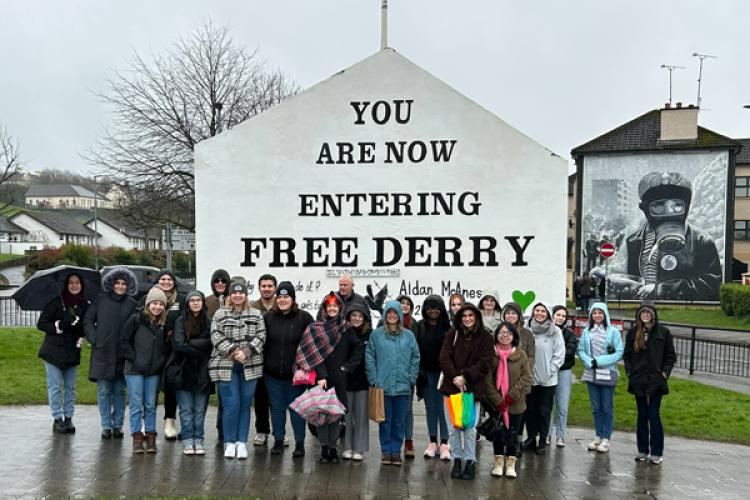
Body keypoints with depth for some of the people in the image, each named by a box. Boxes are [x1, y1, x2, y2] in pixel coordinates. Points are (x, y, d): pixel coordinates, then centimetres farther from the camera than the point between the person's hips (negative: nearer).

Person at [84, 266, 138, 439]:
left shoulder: (131, 304, 6)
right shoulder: (101, 299, 3)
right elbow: (88, 320, 7)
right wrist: (94, 339, -3)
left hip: (122, 353, 1)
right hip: (102, 352, -1)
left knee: (119, 391, 7)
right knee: (104, 391, 2)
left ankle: (118, 425, 14)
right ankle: (106, 426, 9)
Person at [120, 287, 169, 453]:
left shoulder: (164, 323, 6)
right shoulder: (136, 319, -6)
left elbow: (166, 345, 15)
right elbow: (124, 341, -5)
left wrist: (162, 360, 2)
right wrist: (134, 358, -10)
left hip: (154, 371, 3)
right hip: (134, 370, -3)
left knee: (151, 405, 7)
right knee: (136, 404, 1)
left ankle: (151, 437, 13)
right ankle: (137, 437, 8)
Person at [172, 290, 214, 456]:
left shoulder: (209, 322, 5)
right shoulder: (181, 321, 1)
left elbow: (212, 342, -7)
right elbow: (179, 345, -9)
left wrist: (191, 344, -12)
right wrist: (201, 351, -9)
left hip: (202, 373, 1)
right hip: (184, 372, -1)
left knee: (200, 409, 5)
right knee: (186, 410, 3)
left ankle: (199, 440, 13)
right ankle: (188, 441, 11)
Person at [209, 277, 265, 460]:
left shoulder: (256, 314, 10)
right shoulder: (220, 314, 7)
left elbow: (260, 337, 1)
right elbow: (216, 337, -3)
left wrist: (246, 352, -13)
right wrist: (233, 351, -15)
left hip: (250, 366, 2)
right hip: (226, 366, -2)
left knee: (245, 405, 4)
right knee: (231, 405, -5)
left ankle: (241, 442, 12)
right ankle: (229, 442, 9)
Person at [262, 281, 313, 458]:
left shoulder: (304, 318, -5)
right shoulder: (268, 317, 3)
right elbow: (261, 342, 8)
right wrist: (265, 363, 3)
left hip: (295, 374, -2)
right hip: (273, 373, 3)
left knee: (296, 408, 6)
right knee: (277, 408, 13)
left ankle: (300, 443, 18)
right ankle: (278, 441, 25)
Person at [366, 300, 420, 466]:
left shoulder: (409, 335, 4)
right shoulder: (376, 334, 1)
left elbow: (415, 358, 7)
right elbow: (369, 357, 1)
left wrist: (412, 378, 0)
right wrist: (374, 379, -4)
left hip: (403, 387, 1)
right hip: (383, 385, -1)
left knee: (399, 421, 7)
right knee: (385, 420, 6)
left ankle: (396, 450, 17)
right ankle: (386, 451, 17)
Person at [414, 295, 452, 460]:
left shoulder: (447, 326, -4)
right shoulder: (420, 326, 4)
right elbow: (416, 349, 2)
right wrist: (419, 371, -5)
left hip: (443, 372, -3)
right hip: (427, 373, 3)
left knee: (443, 407, 0)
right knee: (430, 408, 10)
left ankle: (444, 444, 7)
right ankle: (432, 443, 19)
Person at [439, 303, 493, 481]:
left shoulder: (485, 338, 0)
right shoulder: (452, 334, 5)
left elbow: (484, 364, -6)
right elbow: (444, 358, -2)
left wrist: (465, 376, -15)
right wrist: (455, 378, -14)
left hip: (472, 389, -2)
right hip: (451, 387, 2)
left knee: (470, 429, 1)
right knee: (453, 429, 7)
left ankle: (470, 461, 14)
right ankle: (457, 460, 20)